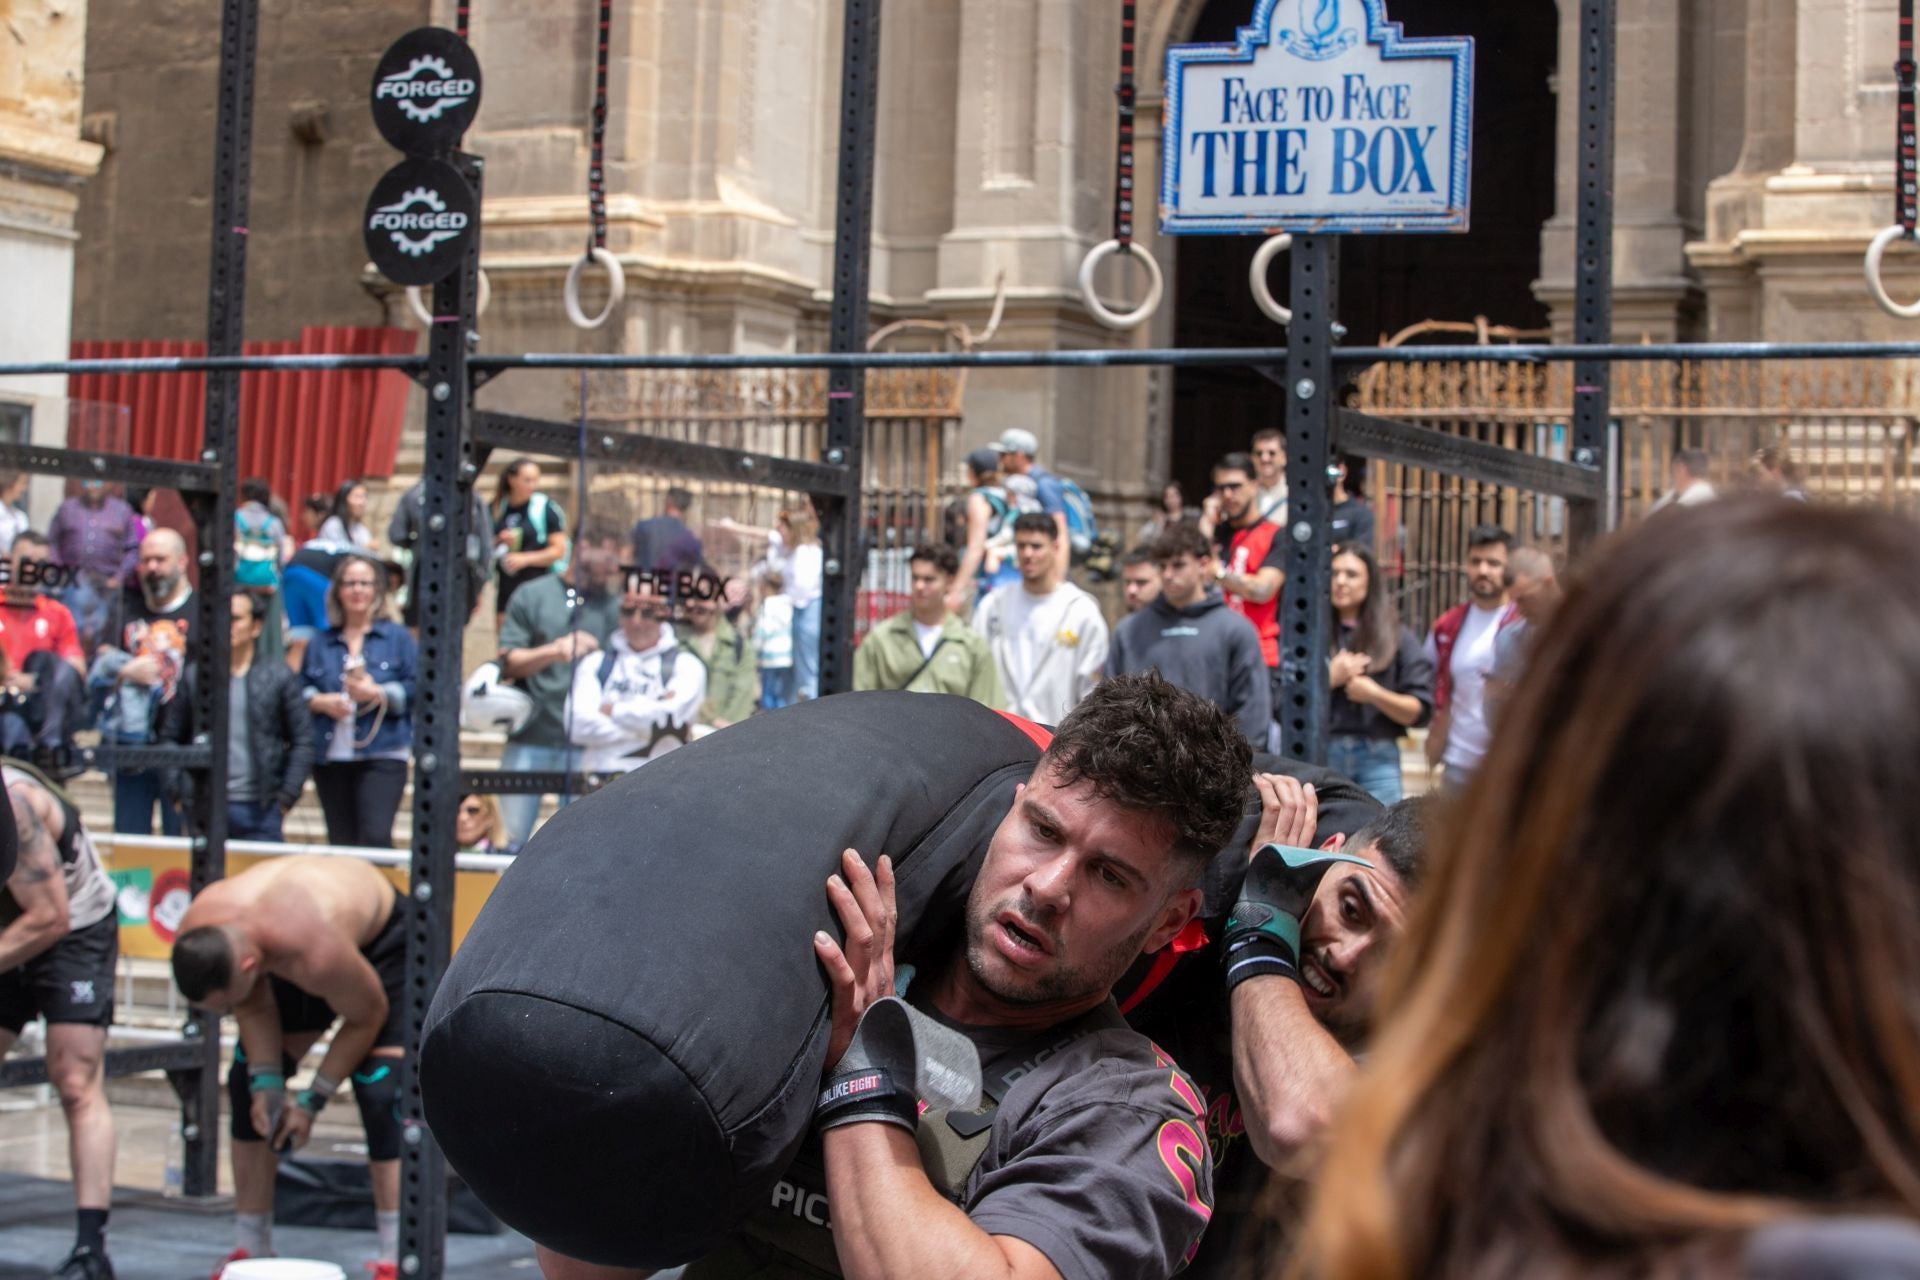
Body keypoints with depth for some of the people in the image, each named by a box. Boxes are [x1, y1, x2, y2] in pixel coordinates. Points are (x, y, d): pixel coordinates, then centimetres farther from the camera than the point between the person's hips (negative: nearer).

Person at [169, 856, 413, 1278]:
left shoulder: (315, 953, -45)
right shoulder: (195, 938, -27)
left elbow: (368, 1015, -25)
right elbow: (254, 1009, -9)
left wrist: (313, 1098, -19)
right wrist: (266, 1082, -20)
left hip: (383, 940, -6)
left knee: (379, 1092, -19)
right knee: (246, 1082, -1)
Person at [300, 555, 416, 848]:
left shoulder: (397, 637, 7)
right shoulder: (321, 643, 15)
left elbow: (414, 689, -1)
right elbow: (301, 689, 12)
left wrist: (378, 694, -14)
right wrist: (319, 701, -7)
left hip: (383, 754, -3)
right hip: (330, 757, 3)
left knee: (376, 836, -17)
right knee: (340, 842, 4)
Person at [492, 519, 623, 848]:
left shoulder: (614, 606, 7)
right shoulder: (532, 596, 6)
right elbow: (508, 662, 0)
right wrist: (554, 651, -14)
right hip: (530, 737, -1)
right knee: (511, 836, 1)